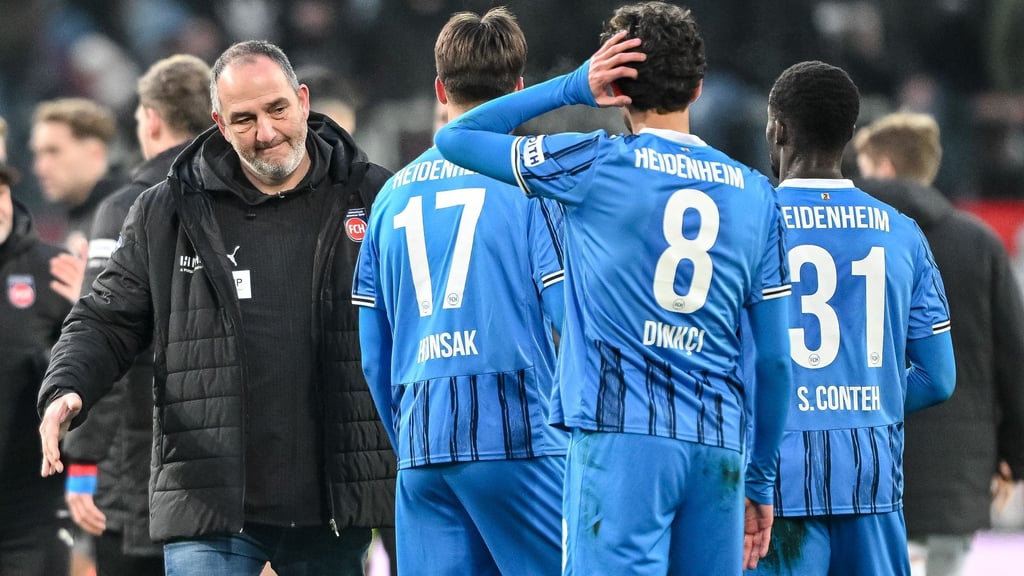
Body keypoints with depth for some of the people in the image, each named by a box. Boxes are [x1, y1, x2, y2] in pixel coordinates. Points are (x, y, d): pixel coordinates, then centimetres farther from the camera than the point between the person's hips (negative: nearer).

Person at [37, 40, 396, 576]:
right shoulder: (164, 214, 5)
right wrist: (65, 391, -9)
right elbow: (107, 323, 10)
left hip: (331, 510, 1)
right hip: (210, 509, -1)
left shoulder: (371, 199, 4)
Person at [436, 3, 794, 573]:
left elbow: (454, 139, 11)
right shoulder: (755, 194, 10)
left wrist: (574, 88, 9)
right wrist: (762, 481, 19)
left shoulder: (597, 165, 0)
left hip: (621, 440, -4)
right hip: (719, 449, 4)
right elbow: (776, 360, 10)